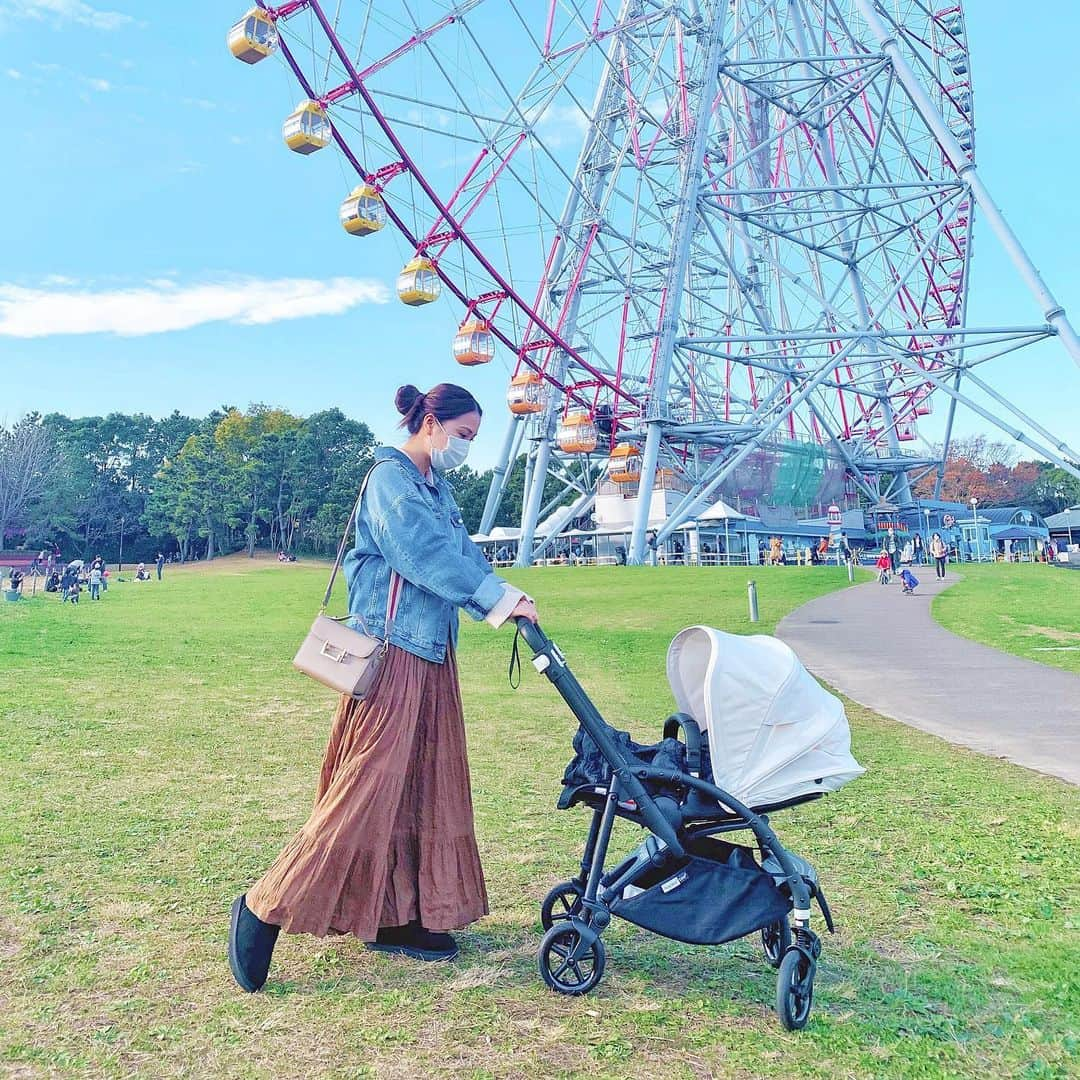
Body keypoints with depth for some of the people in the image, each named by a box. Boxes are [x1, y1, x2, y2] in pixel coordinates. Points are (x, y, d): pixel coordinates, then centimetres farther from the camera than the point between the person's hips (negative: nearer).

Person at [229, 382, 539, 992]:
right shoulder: (391, 479, -10)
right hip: (392, 656, -10)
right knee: (367, 789, -8)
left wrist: (502, 604, -10)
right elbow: (428, 554, -22)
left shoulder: (438, 489, 18)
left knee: (424, 790, 12)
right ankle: (266, 909, 3)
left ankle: (397, 918, 22)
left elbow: (464, 554, 7)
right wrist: (500, 598, -21)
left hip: (432, 657, 10)